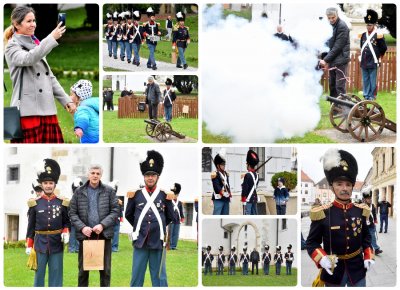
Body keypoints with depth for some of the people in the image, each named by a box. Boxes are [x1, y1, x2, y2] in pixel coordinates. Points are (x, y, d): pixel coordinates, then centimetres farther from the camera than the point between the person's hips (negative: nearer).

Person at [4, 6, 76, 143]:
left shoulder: (36, 44, 20)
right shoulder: (12, 47, -1)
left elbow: (50, 77, 22)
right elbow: (28, 59, -24)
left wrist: (66, 100, 15)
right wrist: (52, 38, -27)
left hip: (47, 108, 7)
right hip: (27, 111, -7)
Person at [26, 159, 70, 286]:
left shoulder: (62, 203, 2)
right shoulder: (35, 203, 1)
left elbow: (67, 222, 11)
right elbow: (31, 226, 5)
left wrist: (66, 232, -10)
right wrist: (29, 246, 3)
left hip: (56, 244, 0)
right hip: (40, 243, 0)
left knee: (56, 276, 4)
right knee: (39, 274, 6)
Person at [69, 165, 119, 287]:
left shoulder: (109, 191, 2)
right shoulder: (79, 192, 4)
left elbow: (115, 211, -1)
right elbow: (73, 213, 2)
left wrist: (103, 225, -13)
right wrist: (82, 227, -12)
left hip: (104, 235, 0)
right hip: (85, 234, 0)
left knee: (105, 270, 5)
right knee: (83, 269, 7)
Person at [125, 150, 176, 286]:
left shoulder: (164, 195, 2)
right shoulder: (136, 194, 4)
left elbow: (171, 218, 6)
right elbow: (128, 215, 14)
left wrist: (169, 201, 3)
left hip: (158, 241, -1)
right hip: (140, 241, 1)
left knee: (159, 277, 4)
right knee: (136, 276, 6)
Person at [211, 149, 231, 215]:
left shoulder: (226, 174, 17)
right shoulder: (215, 174, -8)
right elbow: (216, 186, -16)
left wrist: (229, 193, 5)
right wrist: (223, 193, -22)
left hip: (226, 199, 8)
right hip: (218, 198, -8)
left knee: (225, 215, 10)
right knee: (217, 215, -12)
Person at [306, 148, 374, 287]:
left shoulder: (361, 211, 1)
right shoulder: (321, 213, -11)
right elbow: (311, 242, -5)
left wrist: (368, 257, 0)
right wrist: (322, 259, -23)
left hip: (357, 270, 3)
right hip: (333, 270, -3)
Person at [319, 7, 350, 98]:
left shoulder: (342, 26, -13)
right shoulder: (330, 26, 12)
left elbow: (338, 46, -17)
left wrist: (326, 59, -17)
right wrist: (326, 59, 7)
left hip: (340, 60, -8)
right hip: (332, 61, 8)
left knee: (339, 86, -10)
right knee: (332, 85, 11)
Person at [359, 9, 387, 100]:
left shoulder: (378, 35, -6)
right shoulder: (363, 35, 10)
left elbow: (384, 48, 1)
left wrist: (379, 57, 9)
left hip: (373, 63, -5)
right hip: (364, 62, 5)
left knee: (373, 81, -2)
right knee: (365, 80, 10)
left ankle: (372, 96, 3)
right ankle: (366, 95, 16)